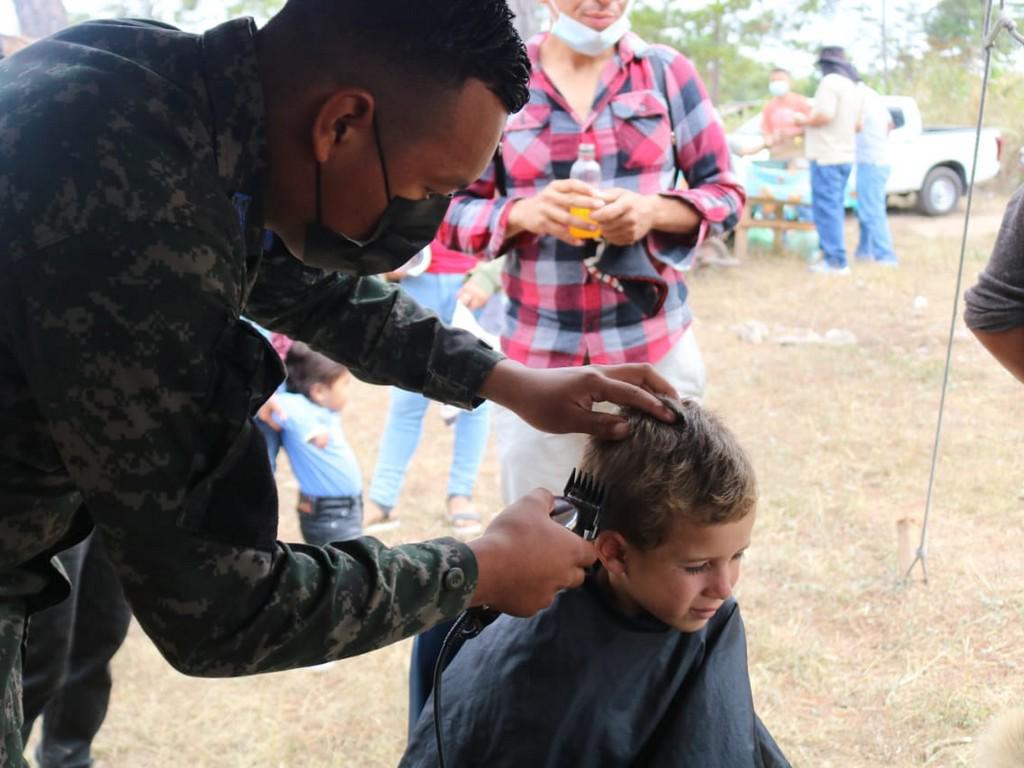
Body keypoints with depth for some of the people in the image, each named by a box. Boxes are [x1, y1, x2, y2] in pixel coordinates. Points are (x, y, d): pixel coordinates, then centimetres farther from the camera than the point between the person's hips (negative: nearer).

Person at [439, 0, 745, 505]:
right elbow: (454, 211, 3)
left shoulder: (666, 71, 3)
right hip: (537, 355, 0)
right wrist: (524, 213, -17)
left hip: (655, 348, 0)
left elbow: (725, 193, 6)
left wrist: (654, 210, -14)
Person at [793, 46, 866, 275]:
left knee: (826, 208, -8)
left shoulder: (830, 82, -12)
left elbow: (825, 115, -24)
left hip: (826, 155, -9)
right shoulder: (854, 87, 16)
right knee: (835, 207, 15)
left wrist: (805, 121, -8)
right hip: (846, 155, 9)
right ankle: (832, 256, 18)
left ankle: (836, 261, -11)